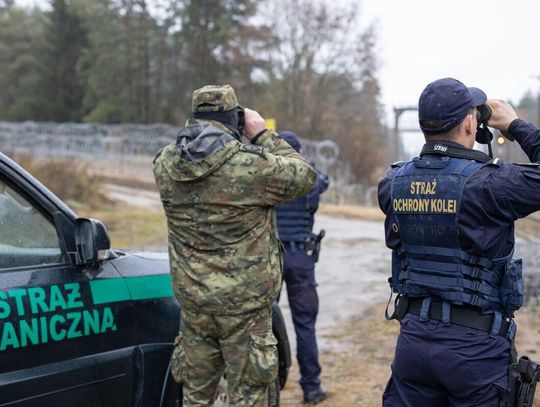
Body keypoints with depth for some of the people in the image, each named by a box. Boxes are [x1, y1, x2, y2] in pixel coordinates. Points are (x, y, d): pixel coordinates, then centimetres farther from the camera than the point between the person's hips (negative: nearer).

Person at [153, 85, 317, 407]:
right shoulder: (251, 164, -18)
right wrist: (263, 135, 2)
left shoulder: (165, 164, -2)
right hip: (243, 304, -5)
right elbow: (306, 175, -3)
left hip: (192, 300, 5)